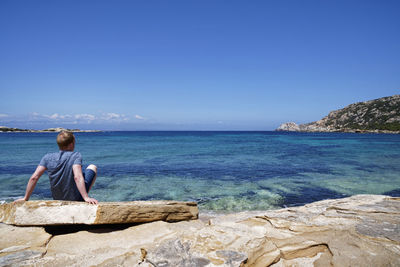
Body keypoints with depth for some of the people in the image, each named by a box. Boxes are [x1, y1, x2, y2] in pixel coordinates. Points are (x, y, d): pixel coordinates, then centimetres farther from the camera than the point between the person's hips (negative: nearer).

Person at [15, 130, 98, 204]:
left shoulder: (48, 157, -6)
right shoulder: (76, 155, -19)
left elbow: (34, 178, -12)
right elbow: (77, 177, -33)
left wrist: (26, 198, -2)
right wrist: (86, 198, -36)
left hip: (57, 198, 5)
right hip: (76, 198, -5)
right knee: (93, 167, 14)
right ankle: (85, 196, 16)